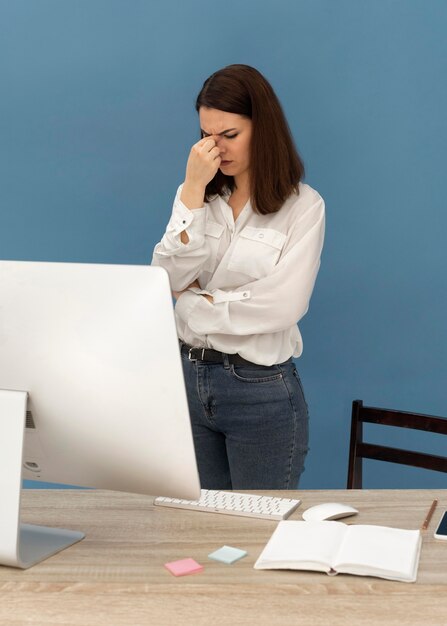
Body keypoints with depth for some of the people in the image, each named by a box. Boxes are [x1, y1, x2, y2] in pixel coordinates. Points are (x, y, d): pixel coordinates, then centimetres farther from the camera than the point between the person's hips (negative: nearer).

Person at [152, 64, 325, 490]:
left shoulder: (303, 206, -8)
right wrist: (192, 190, -14)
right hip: (190, 375, 5)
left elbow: (281, 307, -19)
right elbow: (170, 279, -8)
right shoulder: (199, 195, 6)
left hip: (262, 389, -4)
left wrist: (197, 303, -9)